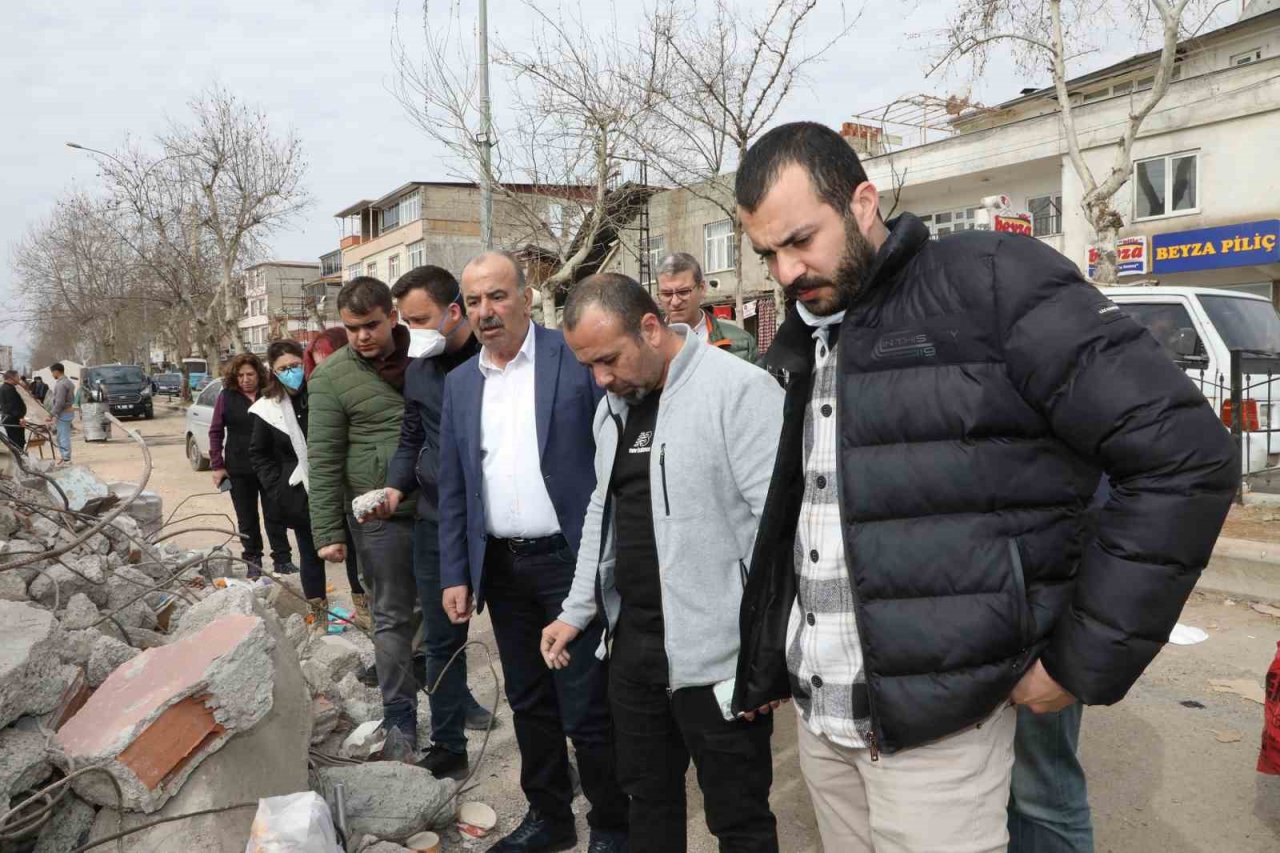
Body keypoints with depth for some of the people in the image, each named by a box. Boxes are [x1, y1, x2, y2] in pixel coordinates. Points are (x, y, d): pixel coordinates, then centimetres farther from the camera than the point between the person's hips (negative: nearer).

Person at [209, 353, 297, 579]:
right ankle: (252, 560, 20)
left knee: (275, 515, 3)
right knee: (246, 518, 10)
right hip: (239, 469, 1)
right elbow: (216, 431, 3)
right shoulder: (227, 396, 1)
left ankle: (282, 559, 11)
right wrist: (217, 465, -2)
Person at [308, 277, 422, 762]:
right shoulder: (332, 377, -5)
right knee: (394, 617, 3)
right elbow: (324, 461, -6)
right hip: (382, 515, -3)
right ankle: (400, 721, 15)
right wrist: (328, 532, -9)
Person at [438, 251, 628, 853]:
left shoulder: (577, 359, -7)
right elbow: (453, 488, 12)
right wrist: (455, 575, 8)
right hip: (501, 569, 6)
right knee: (528, 703, 17)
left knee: (587, 709, 1)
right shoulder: (460, 383, 9)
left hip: (570, 560, -5)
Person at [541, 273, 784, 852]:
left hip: (717, 651, -7)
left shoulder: (739, 390, -14)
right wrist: (577, 611, 18)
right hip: (631, 641, 7)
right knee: (649, 800, 20)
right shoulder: (614, 405, 11)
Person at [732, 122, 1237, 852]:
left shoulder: (990, 281, -11)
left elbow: (1185, 454, -14)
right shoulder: (812, 346, 11)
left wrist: (1085, 660, -11)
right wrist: (768, 666, 15)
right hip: (818, 717, 7)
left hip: (932, 725, -6)